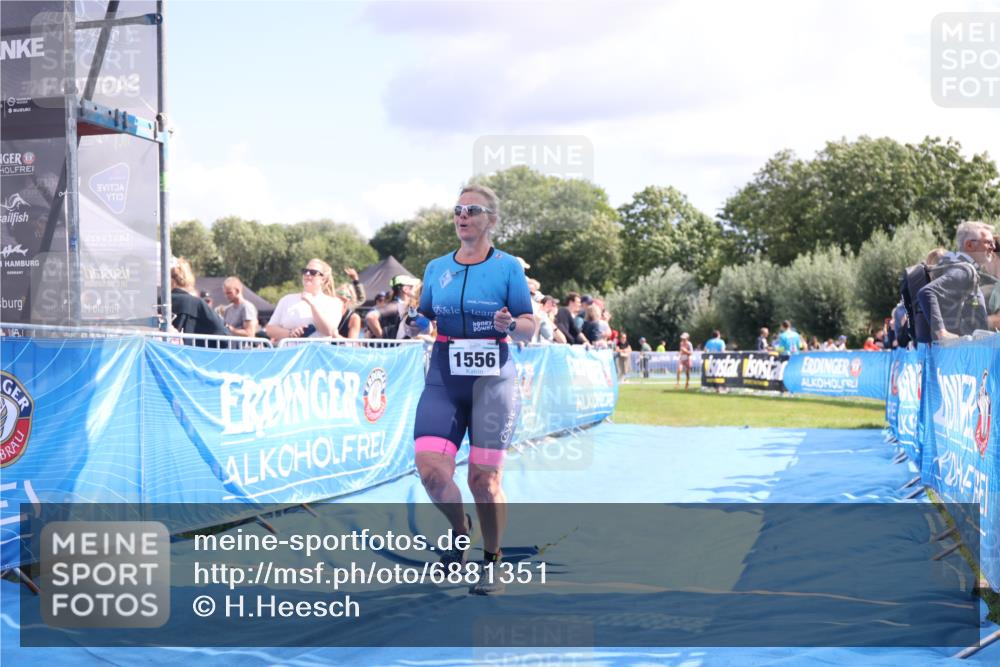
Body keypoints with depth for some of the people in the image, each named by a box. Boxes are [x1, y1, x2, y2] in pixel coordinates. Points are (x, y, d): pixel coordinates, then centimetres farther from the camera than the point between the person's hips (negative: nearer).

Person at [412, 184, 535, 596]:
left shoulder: (507, 267, 2)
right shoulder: (436, 269, 12)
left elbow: (529, 331, 2)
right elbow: (424, 321, 21)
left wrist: (510, 323, -19)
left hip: (493, 379, -3)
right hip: (443, 378, 3)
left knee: (484, 479, -3)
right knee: (430, 469, -13)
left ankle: (491, 564, 17)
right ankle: (460, 530, 17)